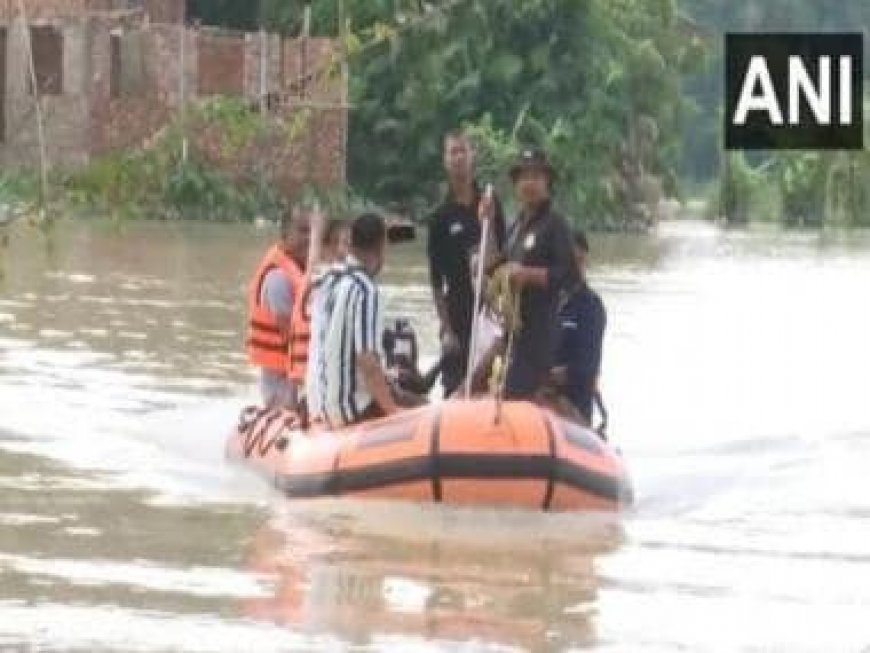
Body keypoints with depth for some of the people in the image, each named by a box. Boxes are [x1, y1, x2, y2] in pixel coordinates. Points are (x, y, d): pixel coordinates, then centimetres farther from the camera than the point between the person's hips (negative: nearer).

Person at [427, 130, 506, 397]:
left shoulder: (492, 206, 6)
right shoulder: (441, 217, 0)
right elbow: (436, 280, 0)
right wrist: (446, 327, -6)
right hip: (458, 313, -2)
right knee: (455, 388, -3)